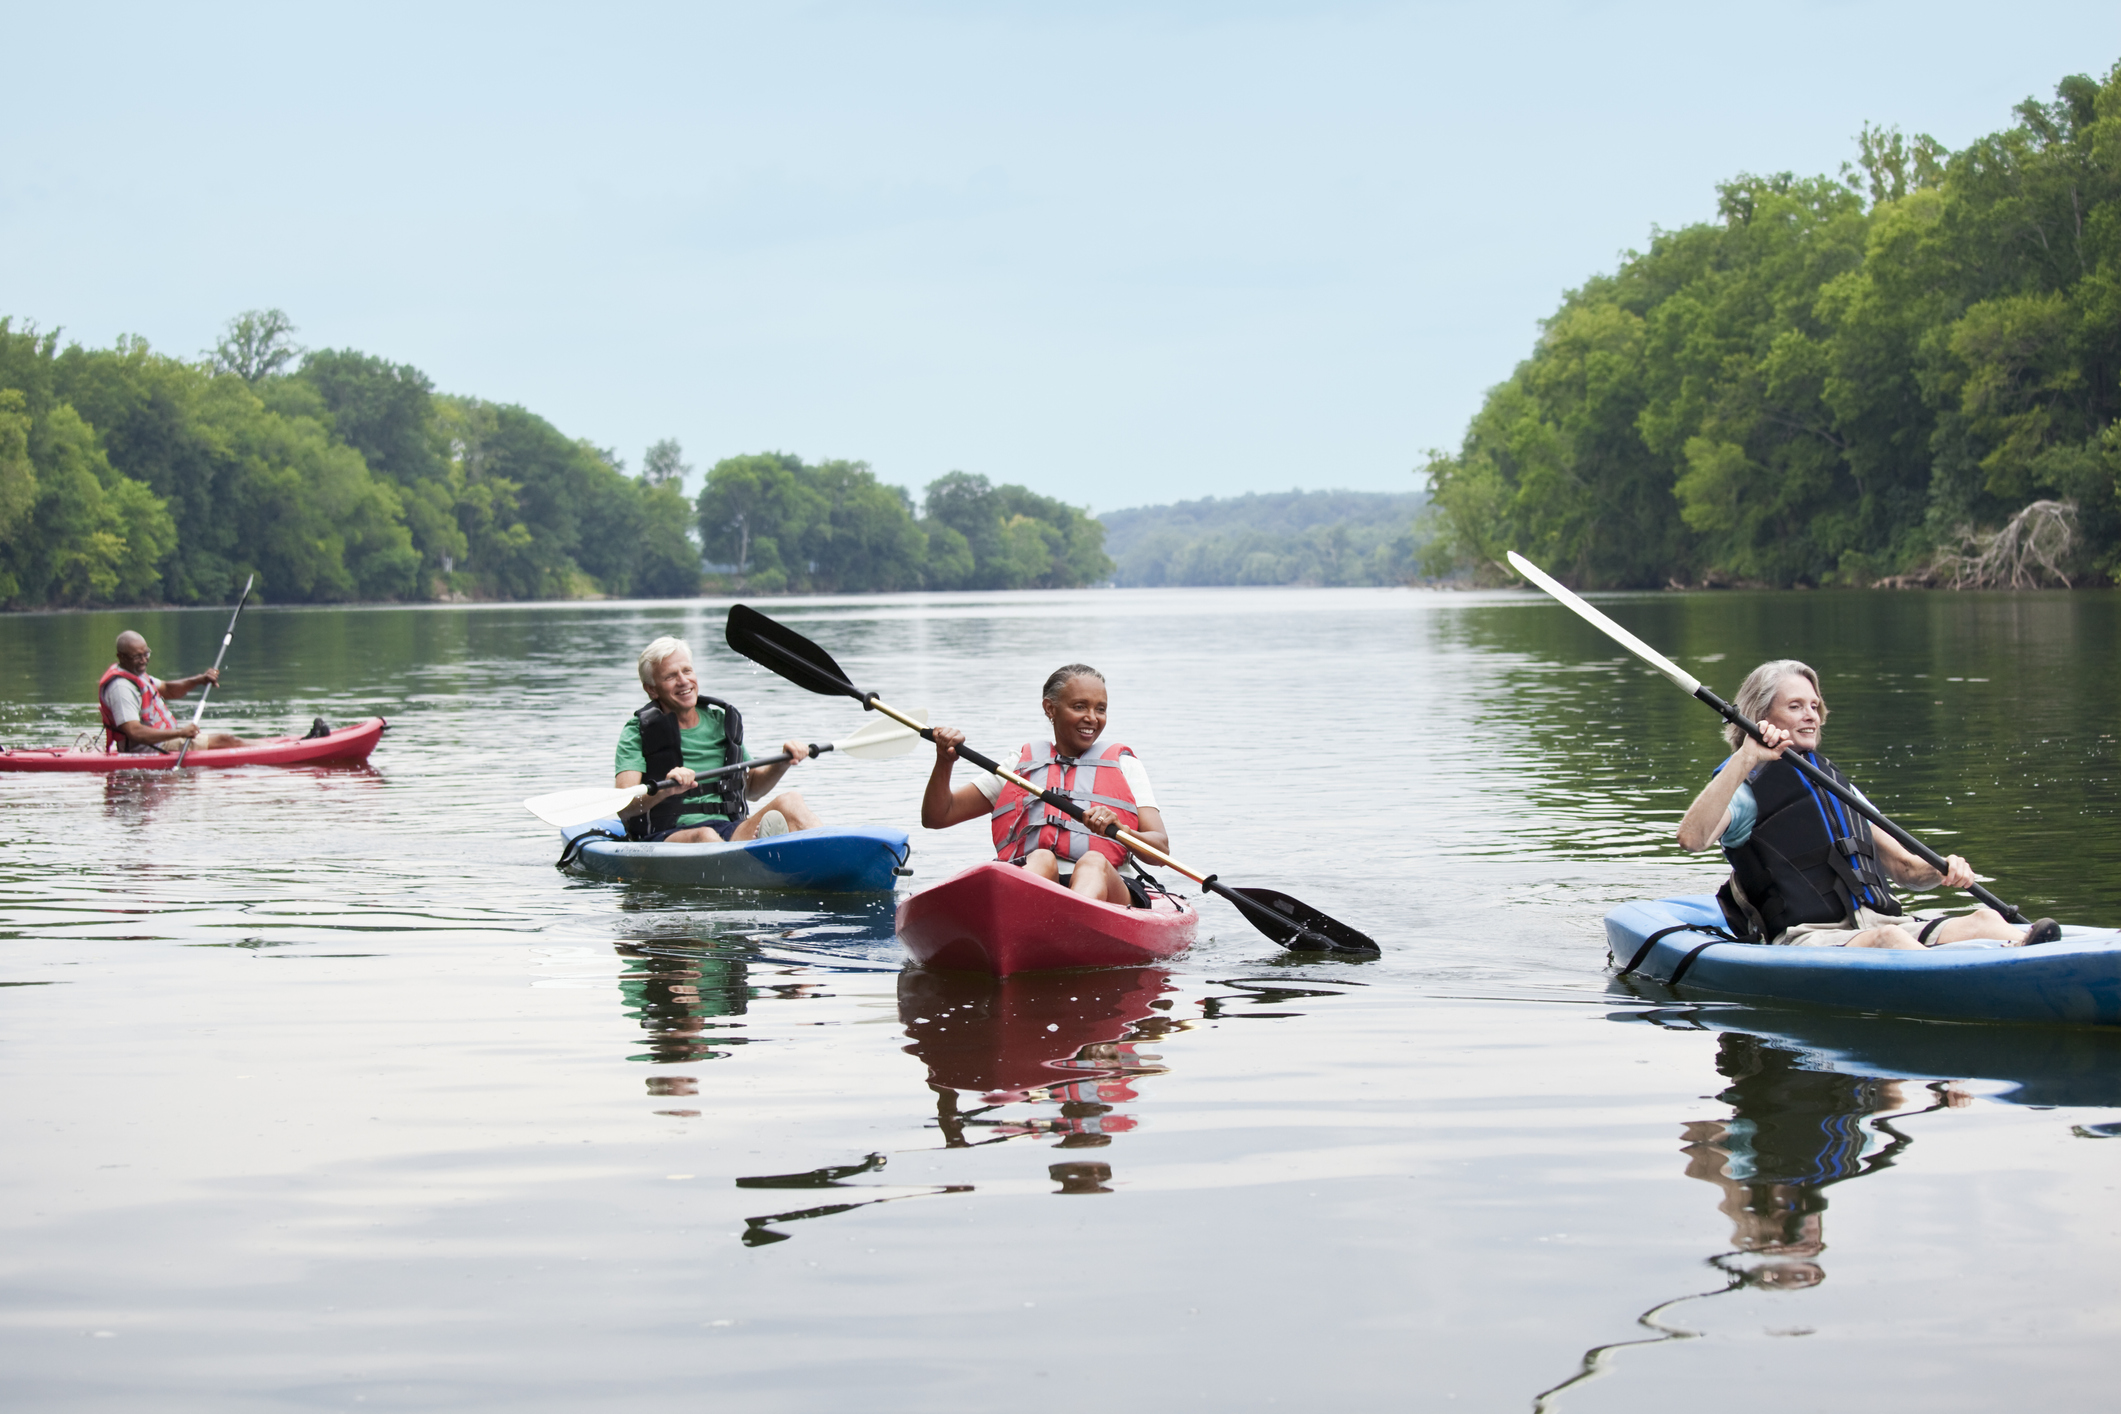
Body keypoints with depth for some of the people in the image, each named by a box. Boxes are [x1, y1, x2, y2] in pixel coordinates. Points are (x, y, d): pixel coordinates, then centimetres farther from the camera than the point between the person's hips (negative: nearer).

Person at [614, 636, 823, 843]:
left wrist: (782, 764, 9)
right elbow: (623, 808, -12)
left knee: (789, 801, -21)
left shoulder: (721, 723, 17)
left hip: (729, 831, 4)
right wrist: (665, 790, -31)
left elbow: (751, 789, 28)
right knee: (704, 836, -39)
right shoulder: (638, 732, 1)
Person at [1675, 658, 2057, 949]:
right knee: (1887, 938, -39)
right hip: (1804, 939, -7)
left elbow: (1901, 867, 29)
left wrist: (1943, 871, 5)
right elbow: (1691, 838, -17)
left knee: (1984, 919, -22)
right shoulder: (1747, 789, 6)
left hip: (1880, 920, 7)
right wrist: (1745, 759, -22)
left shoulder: (1837, 785, 29)